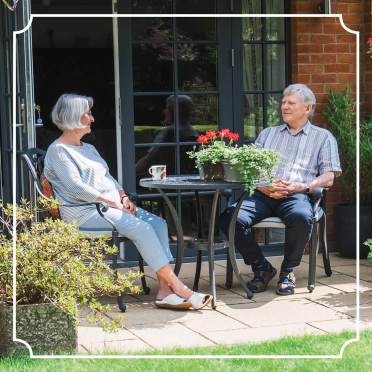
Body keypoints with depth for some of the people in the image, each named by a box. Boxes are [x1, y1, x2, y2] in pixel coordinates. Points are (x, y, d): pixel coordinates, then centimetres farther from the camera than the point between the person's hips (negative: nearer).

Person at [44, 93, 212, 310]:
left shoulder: (88, 149, 26)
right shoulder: (58, 151, -3)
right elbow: (76, 188, -14)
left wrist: (124, 197, 4)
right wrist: (111, 201, -15)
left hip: (113, 205, 9)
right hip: (85, 212, -9)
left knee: (158, 223, -14)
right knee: (142, 228, -27)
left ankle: (165, 291, -22)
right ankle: (177, 287, -24)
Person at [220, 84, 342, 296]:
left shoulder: (323, 137, 19)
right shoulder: (268, 134, 28)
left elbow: (328, 178, 8)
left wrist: (303, 186, -12)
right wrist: (265, 187, -5)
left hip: (297, 196, -3)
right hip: (263, 195, 3)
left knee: (302, 217, -39)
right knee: (231, 217, -27)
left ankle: (288, 271, -13)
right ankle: (262, 268, -8)